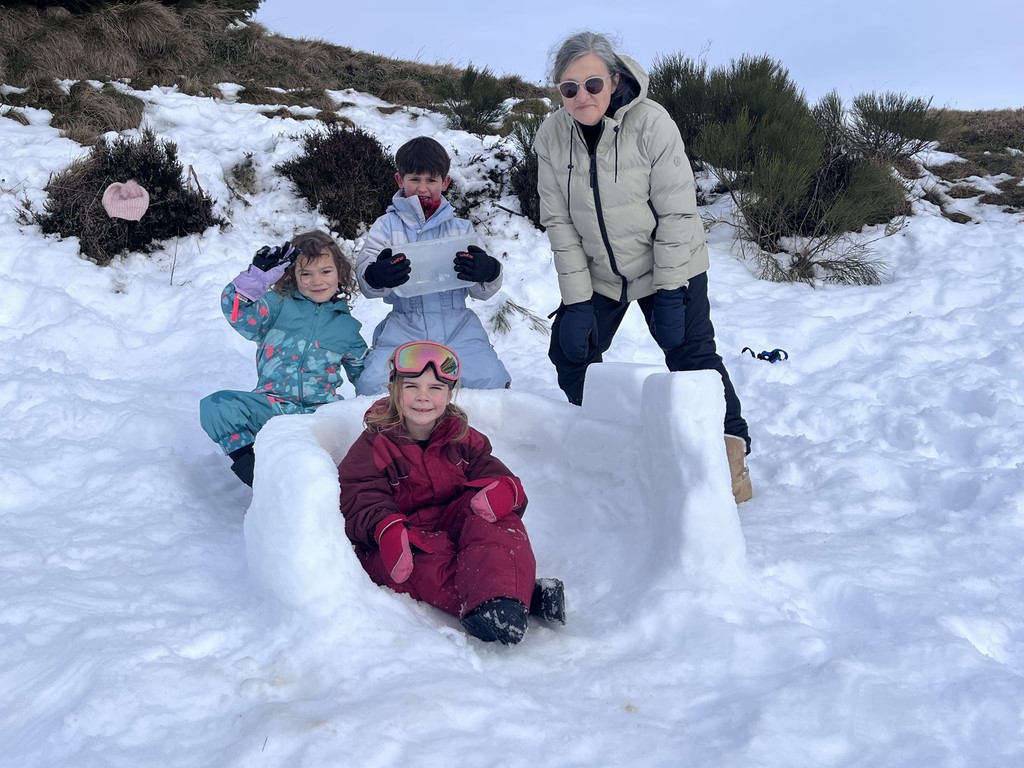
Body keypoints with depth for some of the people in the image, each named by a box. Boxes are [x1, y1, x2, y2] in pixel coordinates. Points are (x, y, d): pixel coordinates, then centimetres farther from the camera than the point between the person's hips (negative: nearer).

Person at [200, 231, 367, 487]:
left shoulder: (347, 326, 16)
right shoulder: (279, 305, 9)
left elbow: (364, 373, 27)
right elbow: (239, 313, -11)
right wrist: (257, 276, -26)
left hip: (320, 409, 0)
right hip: (271, 405, 0)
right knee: (215, 406, -27)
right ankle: (254, 467, -24)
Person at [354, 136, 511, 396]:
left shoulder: (460, 228, 12)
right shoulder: (387, 226, 7)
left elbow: (481, 291, 7)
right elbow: (364, 276, -6)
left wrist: (488, 272, -17)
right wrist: (378, 276, -31)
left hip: (457, 325, 1)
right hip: (404, 326, -1)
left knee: (491, 381, -17)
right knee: (372, 385, -21)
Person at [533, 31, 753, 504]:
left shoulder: (651, 123, -23)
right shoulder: (552, 136, -12)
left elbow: (677, 213, -20)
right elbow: (559, 222, -8)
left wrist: (670, 293, -21)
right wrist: (576, 300, -12)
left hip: (668, 267, -4)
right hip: (599, 273, 4)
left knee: (692, 355, -10)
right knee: (571, 349, 6)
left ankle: (730, 450, 4)